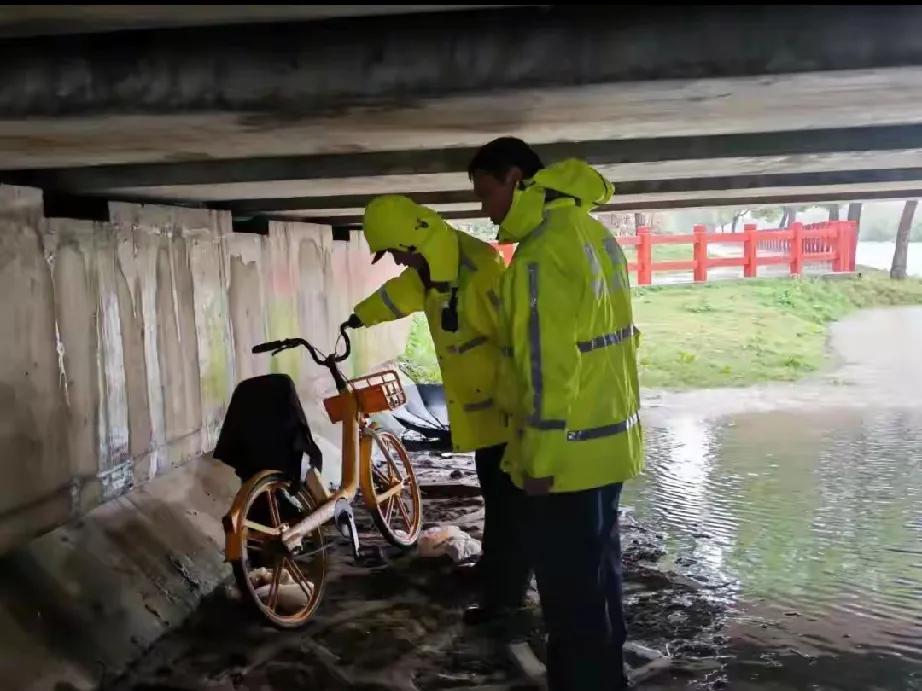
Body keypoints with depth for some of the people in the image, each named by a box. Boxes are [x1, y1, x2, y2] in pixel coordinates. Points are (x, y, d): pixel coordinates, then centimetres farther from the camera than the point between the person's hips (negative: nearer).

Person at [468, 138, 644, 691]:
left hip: (568, 453, -10)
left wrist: (539, 457, -17)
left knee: (570, 588, 3)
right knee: (598, 570, 22)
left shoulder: (542, 254, -20)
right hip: (610, 441, 10)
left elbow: (549, 366, -23)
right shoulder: (595, 234, 10)